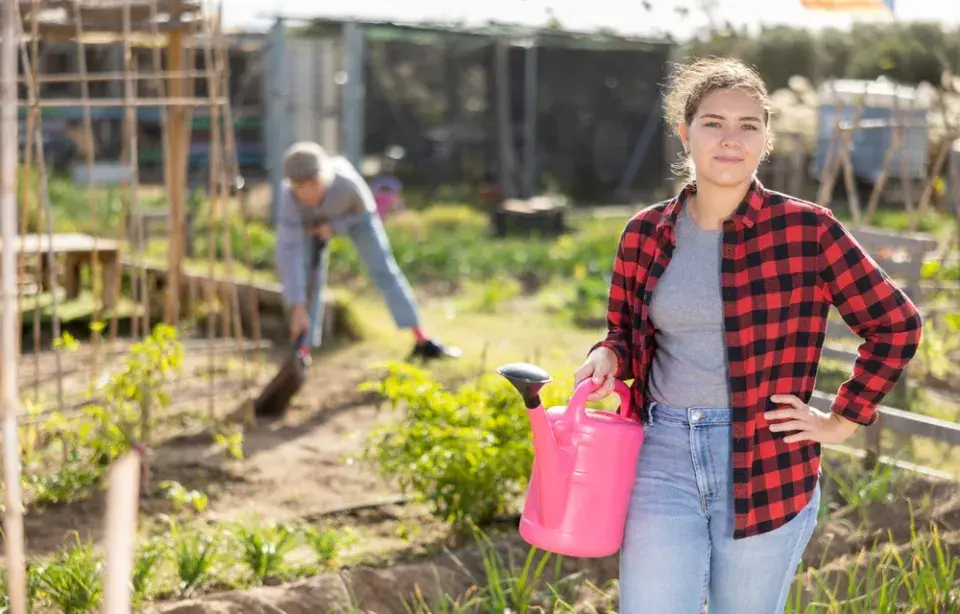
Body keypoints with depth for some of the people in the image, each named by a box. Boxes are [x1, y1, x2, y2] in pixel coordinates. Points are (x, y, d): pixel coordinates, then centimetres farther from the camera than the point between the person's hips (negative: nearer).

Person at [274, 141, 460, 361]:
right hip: (311, 222, 1)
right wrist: (297, 309, -46)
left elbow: (365, 209, -17)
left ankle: (422, 341, -8)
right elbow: (288, 253, -42)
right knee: (308, 282, -11)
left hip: (353, 213, -1)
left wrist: (333, 226, -31)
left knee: (384, 270, -9)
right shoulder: (288, 199, -40)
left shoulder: (347, 182, -41)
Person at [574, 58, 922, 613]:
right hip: (664, 459, 2)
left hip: (766, 465, -2)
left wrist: (844, 420, -1)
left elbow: (897, 323, 2)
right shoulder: (645, 234, 3)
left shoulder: (806, 231, -6)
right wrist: (609, 358, -5)